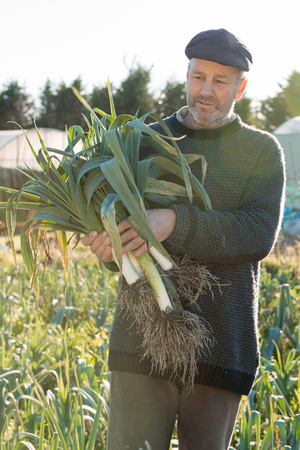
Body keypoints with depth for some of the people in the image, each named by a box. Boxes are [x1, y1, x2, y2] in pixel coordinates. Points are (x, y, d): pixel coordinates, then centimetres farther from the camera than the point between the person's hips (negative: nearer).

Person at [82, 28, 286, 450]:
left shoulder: (262, 152, 2)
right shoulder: (147, 142, 9)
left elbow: (258, 236, -14)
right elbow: (116, 226, 8)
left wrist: (175, 222, -30)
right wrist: (107, 244, -19)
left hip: (221, 345, -1)